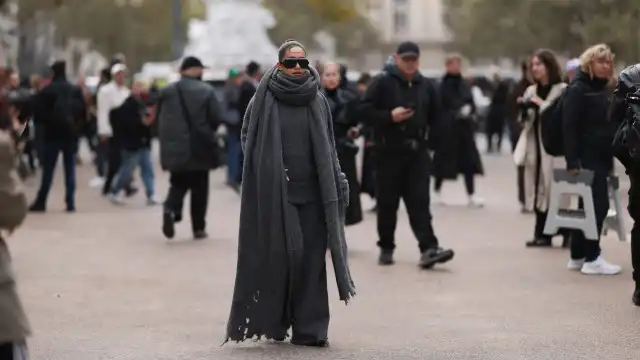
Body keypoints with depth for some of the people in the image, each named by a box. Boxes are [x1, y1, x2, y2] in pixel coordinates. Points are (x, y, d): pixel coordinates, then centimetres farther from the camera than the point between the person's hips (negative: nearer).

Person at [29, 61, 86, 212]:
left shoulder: (46, 91, -6)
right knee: (70, 169, 6)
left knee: (48, 170, 1)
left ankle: (41, 202, 1)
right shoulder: (76, 90, 3)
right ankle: (70, 202, 1)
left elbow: (38, 112, -7)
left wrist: (45, 122, 8)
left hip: (53, 134, -2)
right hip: (71, 134, 2)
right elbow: (83, 112, 4)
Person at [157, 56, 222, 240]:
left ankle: (171, 209, -14)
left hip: (175, 147, 3)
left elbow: (159, 118, 5)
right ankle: (198, 227, 11)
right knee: (199, 187, 9)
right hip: (199, 148, -3)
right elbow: (217, 118, -10)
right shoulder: (206, 91, -9)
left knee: (178, 183, 15)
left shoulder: (166, 92, 2)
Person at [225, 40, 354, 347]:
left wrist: (338, 184, 5)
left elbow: (328, 147, 12)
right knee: (279, 255, -3)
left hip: (311, 191, 3)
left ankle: (309, 327, 4)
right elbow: (248, 137, 5)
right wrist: (264, 170, -6)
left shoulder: (318, 101, 9)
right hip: (275, 191, -3)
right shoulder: (264, 99, 0)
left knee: (311, 258, 0)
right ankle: (274, 321, 13)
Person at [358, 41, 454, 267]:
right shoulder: (383, 81, -6)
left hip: (417, 152, 3)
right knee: (387, 203, 4)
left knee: (420, 201, -5)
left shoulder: (425, 85, 10)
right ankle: (386, 248, 17)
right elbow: (365, 109, -10)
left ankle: (428, 248, -13)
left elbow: (434, 114, 25)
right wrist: (389, 116, -20)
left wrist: (427, 133, 14)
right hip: (389, 151, -3)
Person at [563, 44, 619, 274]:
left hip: (601, 157, 9)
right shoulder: (577, 90, -11)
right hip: (587, 158, -9)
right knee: (598, 205, -9)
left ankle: (578, 256, 17)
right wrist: (572, 161, -23)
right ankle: (592, 258, -3)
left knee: (589, 206, 11)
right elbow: (569, 127, -17)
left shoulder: (603, 89, 16)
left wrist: (610, 160, 15)